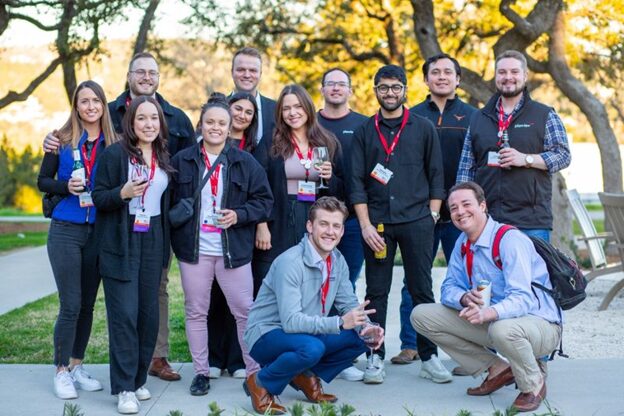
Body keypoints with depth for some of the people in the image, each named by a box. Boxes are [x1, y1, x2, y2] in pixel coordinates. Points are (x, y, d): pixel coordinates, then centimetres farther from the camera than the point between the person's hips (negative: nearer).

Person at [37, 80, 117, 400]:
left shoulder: (112, 144, 4)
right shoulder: (62, 139, -1)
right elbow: (43, 181, 1)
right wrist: (66, 187, -16)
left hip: (98, 233, 3)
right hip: (66, 231, -3)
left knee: (88, 304, 10)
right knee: (70, 305, -4)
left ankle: (76, 366, 23)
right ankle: (61, 371, 10)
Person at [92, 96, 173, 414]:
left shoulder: (164, 158, 11)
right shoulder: (114, 154, -5)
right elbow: (98, 198, -5)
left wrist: (166, 243, 13)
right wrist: (123, 193, -24)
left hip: (153, 242, 5)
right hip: (121, 243, -5)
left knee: (149, 313, 4)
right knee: (124, 313, -9)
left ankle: (138, 379, 18)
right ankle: (124, 388, -2)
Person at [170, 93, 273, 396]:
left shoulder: (245, 162, 2)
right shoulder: (182, 160, 4)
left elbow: (264, 200, 3)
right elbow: (170, 201, 7)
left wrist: (239, 215, -13)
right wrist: (176, 236, -2)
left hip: (233, 251, -1)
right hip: (194, 249, 1)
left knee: (245, 312, 2)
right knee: (196, 312, 9)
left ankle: (254, 371, 12)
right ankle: (201, 372, 21)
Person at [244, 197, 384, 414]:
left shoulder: (338, 261, 0)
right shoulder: (290, 262, -25)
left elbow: (349, 304, 6)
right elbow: (290, 321, -31)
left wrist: (367, 328, -16)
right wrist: (339, 322, -37)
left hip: (306, 334, 8)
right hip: (267, 336, -7)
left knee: (362, 338, -10)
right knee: (311, 348, -37)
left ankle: (306, 376, 6)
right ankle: (260, 382, -10)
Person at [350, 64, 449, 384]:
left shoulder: (423, 128, 8)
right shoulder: (364, 132, 9)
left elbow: (436, 176, 9)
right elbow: (357, 182, 5)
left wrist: (431, 216, 0)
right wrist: (365, 224, -4)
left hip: (416, 221, -1)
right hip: (377, 223, 1)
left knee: (422, 290, 2)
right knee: (376, 292, 3)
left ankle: (428, 357, 10)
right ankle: (376, 357, 11)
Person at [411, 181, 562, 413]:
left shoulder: (510, 239, -20)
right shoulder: (463, 243, 3)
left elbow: (522, 299, -30)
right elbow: (449, 287, 4)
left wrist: (489, 313, -49)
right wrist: (465, 298, -21)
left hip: (537, 322, -7)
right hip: (488, 323, 7)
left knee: (502, 329, -43)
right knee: (421, 315, -4)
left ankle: (534, 383, -7)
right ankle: (497, 369, 4)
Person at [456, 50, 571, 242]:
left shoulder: (545, 115, 7)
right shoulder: (479, 118, 16)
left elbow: (563, 155, 0)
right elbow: (466, 167, 13)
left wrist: (526, 159, -13)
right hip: (486, 219, 3)